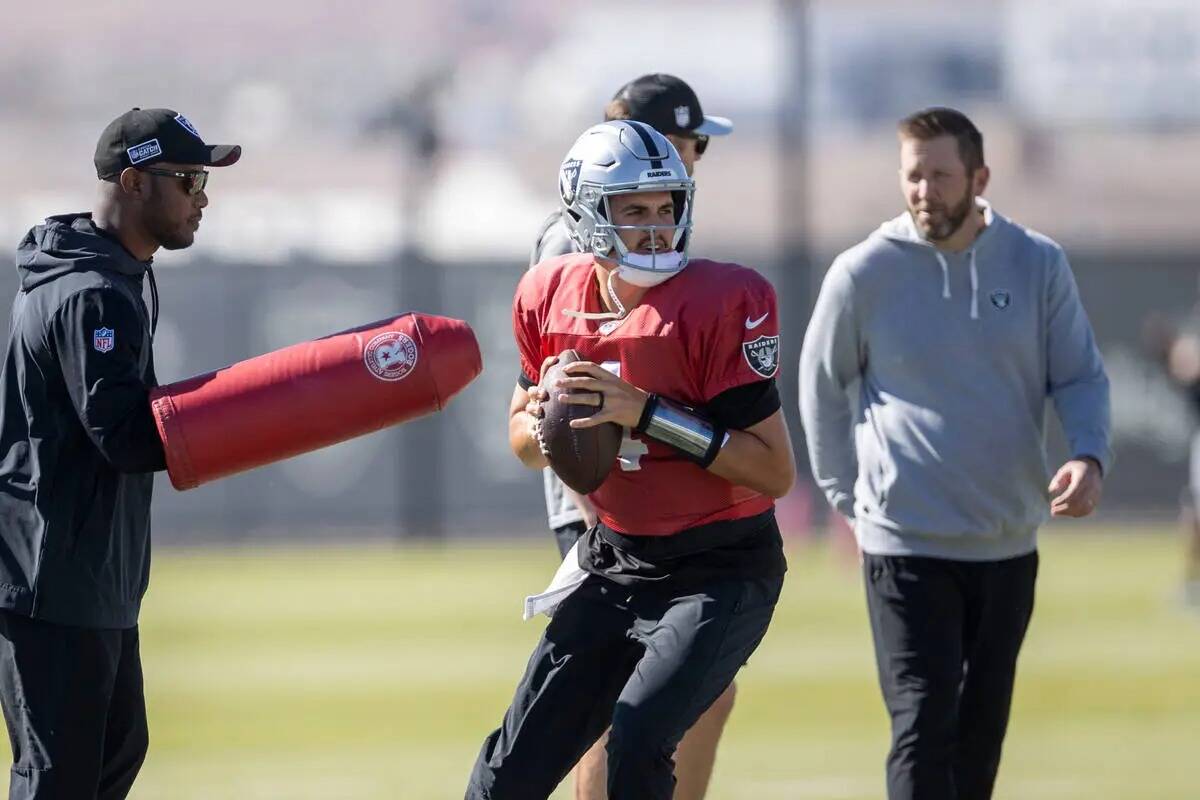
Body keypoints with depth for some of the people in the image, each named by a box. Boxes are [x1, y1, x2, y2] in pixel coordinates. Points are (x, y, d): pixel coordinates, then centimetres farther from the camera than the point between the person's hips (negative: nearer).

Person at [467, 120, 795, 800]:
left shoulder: (722, 304, -18)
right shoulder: (552, 298, -1)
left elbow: (775, 472, -19)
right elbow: (525, 437, 15)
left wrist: (647, 413, -26)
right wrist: (544, 424, -10)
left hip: (722, 572, -6)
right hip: (614, 565, 6)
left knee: (638, 738, -27)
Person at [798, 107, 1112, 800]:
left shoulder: (1038, 265, -1)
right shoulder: (863, 274, -5)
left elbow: (1081, 377, 3)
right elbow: (822, 387, 7)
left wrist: (1090, 457, -16)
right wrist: (851, 496, 5)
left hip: (1009, 542, 3)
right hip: (906, 543, -3)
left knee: (982, 728, 13)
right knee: (924, 724, -13)